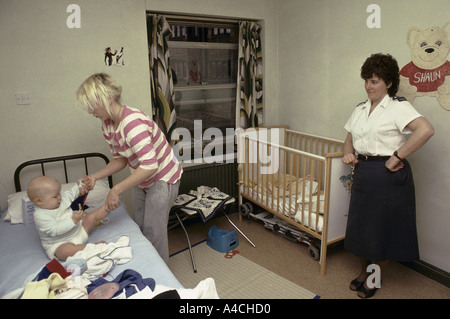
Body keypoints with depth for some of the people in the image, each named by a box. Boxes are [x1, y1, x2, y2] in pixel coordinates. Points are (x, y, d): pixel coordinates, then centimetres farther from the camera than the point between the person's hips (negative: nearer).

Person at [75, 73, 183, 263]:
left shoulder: (132, 122, -32)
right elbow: (120, 159, 5)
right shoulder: (107, 124, -2)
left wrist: (116, 190, -33)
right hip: (142, 180, 9)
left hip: (162, 179, -9)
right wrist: (95, 177, -10)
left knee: (153, 232, 0)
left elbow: (149, 166, -37)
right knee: (139, 228, 19)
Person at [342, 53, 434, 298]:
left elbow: (426, 130, -26)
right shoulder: (360, 109, 11)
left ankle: (375, 278, 30)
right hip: (362, 173, 7)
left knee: (383, 228, 7)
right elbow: (349, 139, 20)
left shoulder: (398, 107, -11)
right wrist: (348, 153, 0)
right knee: (360, 225, 15)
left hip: (388, 175, -7)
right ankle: (364, 271, 38)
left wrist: (396, 156, -24)